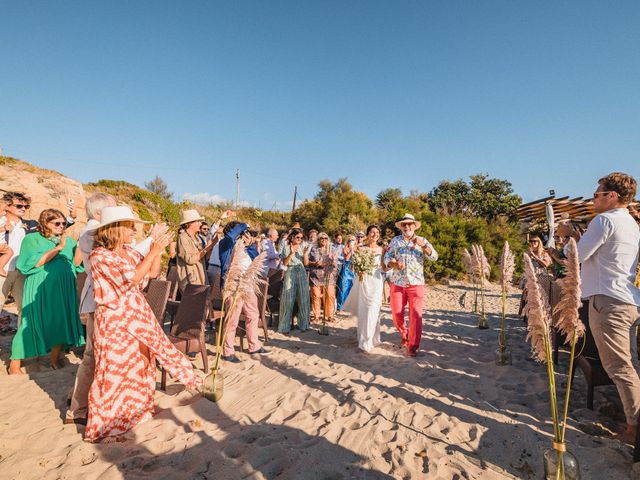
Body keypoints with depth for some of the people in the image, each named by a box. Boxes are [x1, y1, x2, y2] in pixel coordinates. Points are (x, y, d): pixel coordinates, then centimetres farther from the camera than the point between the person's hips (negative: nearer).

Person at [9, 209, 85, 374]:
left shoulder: (68, 240, 11)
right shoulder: (32, 239, 0)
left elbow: (76, 263, 4)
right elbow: (35, 262, -14)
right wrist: (58, 248, -17)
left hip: (64, 289, 4)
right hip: (40, 289, -4)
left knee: (60, 322, 5)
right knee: (32, 323, 0)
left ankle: (55, 358, 18)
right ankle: (14, 363, 14)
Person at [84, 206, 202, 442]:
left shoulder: (129, 251, 5)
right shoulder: (99, 256, -16)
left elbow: (153, 272, 9)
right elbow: (131, 279, -23)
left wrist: (158, 249, -3)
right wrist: (153, 252, -22)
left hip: (138, 315, 7)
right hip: (115, 320, -7)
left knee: (142, 362, 16)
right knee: (115, 369, 3)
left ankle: (137, 408, 37)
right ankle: (103, 427, 22)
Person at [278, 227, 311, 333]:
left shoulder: (302, 247, 10)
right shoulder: (286, 247, 0)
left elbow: (306, 263, 7)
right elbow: (285, 263, -7)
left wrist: (305, 253, -9)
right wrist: (291, 253, -18)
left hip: (302, 274, 3)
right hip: (290, 274, -3)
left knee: (303, 299, 3)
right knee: (289, 300, -3)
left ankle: (303, 324, 15)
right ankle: (285, 326, 6)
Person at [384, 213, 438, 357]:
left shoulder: (422, 241, 6)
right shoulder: (395, 240, 9)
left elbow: (434, 257, -4)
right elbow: (387, 257, 6)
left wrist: (423, 246, -19)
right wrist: (394, 264, -16)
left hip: (416, 283, -1)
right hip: (397, 283, 1)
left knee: (415, 315, -4)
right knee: (396, 313, 4)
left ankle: (412, 346, 7)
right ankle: (403, 333, 33)